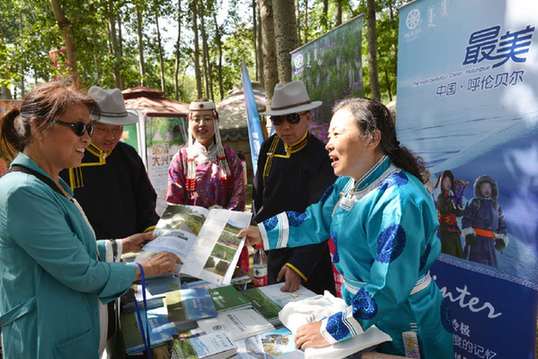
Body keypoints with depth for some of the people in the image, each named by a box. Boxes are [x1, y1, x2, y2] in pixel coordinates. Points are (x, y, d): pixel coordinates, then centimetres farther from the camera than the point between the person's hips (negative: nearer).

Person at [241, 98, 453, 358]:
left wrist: (333, 329, -27)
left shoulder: (398, 201, -30)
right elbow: (316, 220, 9)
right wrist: (264, 232, 5)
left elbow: (388, 289, -31)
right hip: (360, 311, 7)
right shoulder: (348, 183, -2)